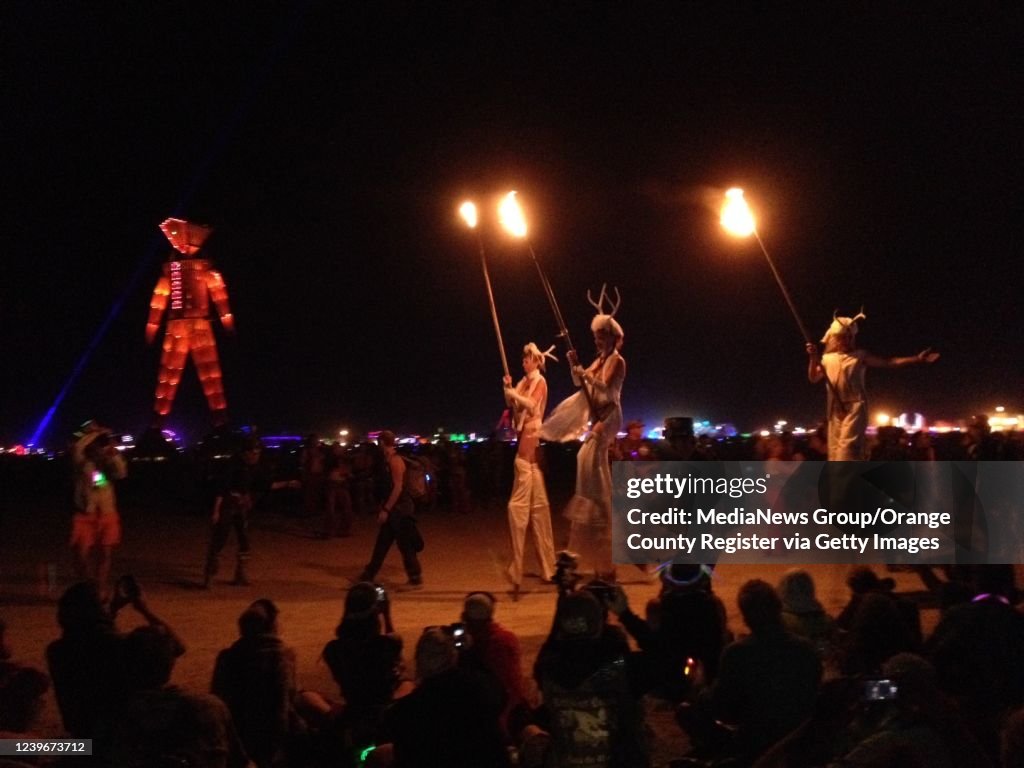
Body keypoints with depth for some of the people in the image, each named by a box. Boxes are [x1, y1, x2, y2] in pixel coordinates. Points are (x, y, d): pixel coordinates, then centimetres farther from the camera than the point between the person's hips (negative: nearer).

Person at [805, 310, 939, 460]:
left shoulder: (860, 356, 5)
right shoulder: (827, 358, 13)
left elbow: (889, 362, 1)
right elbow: (813, 378, 8)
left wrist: (917, 359, -8)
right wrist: (813, 358, -9)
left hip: (855, 406, -4)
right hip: (835, 408, 4)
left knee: (848, 445, -19)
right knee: (835, 449, 5)